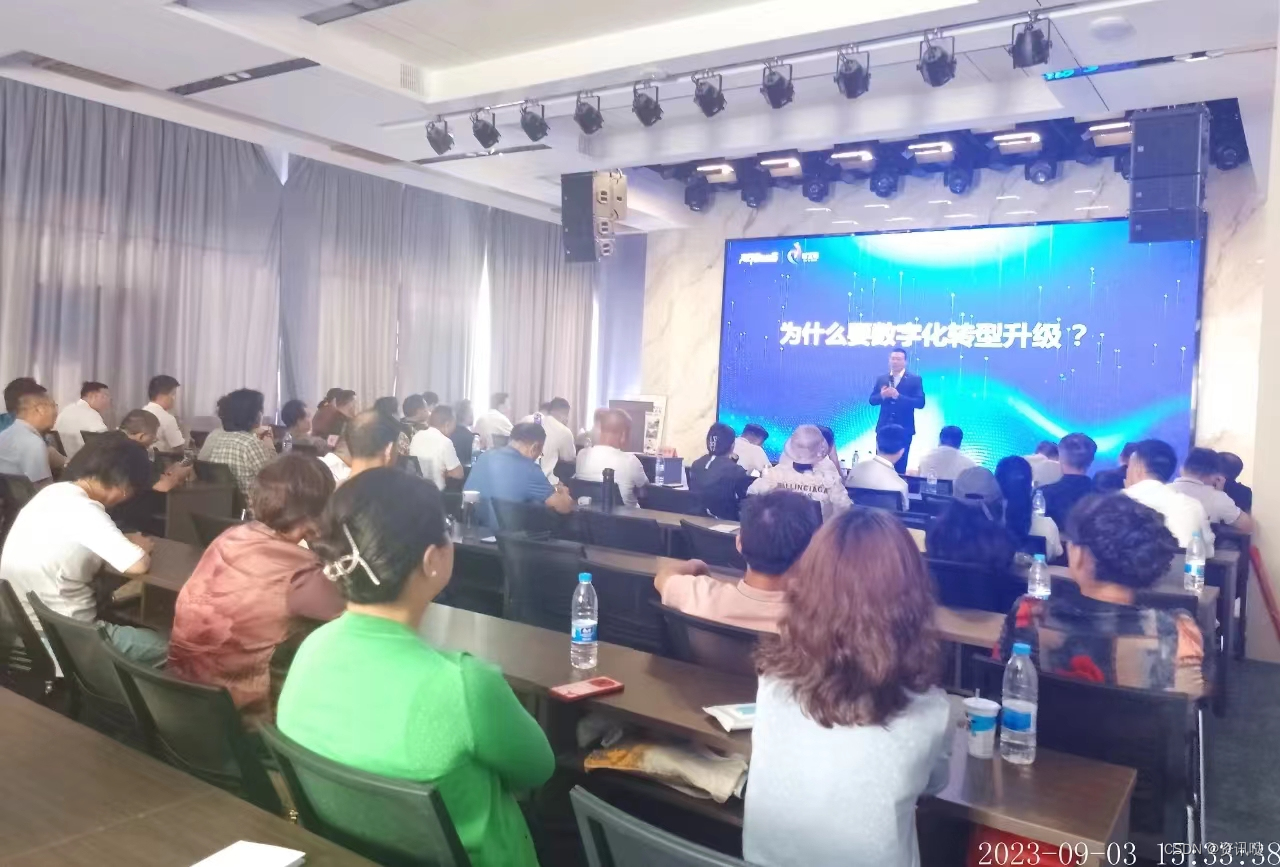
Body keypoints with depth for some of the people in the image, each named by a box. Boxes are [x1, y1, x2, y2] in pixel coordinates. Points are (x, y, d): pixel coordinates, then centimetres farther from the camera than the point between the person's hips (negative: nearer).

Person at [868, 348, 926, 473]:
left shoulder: (915, 380, -3)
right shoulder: (881, 378, 7)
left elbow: (920, 403, -12)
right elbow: (872, 400, 8)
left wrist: (898, 396, -22)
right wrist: (882, 395, -14)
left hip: (904, 429, -3)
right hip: (884, 427, 3)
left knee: (900, 465, 4)